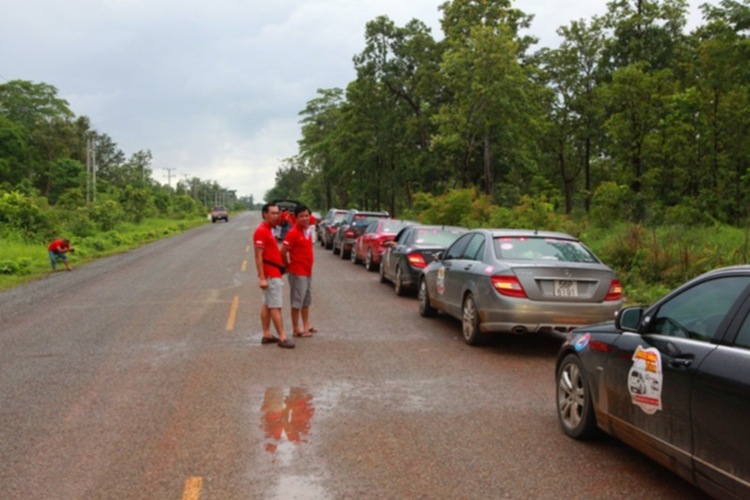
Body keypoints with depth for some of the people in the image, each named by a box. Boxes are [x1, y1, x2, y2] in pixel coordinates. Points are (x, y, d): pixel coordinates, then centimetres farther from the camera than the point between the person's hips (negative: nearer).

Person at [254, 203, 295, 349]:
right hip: (270, 275, -10)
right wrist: (262, 277, -24)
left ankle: (267, 335, 17)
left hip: (274, 273, 10)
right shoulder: (261, 231, -16)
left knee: (267, 305, 12)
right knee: (275, 307, -7)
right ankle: (282, 338, -5)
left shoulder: (269, 230, 14)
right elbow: (258, 256, -20)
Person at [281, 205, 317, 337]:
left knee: (307, 300, 17)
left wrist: (309, 266, 15)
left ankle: (306, 326, 27)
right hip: (298, 272, -9)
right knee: (297, 301, -2)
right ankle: (296, 329, 5)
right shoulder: (293, 232, -17)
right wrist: (288, 265, -6)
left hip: (308, 271, 9)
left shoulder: (307, 231, 10)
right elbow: (283, 251, -19)